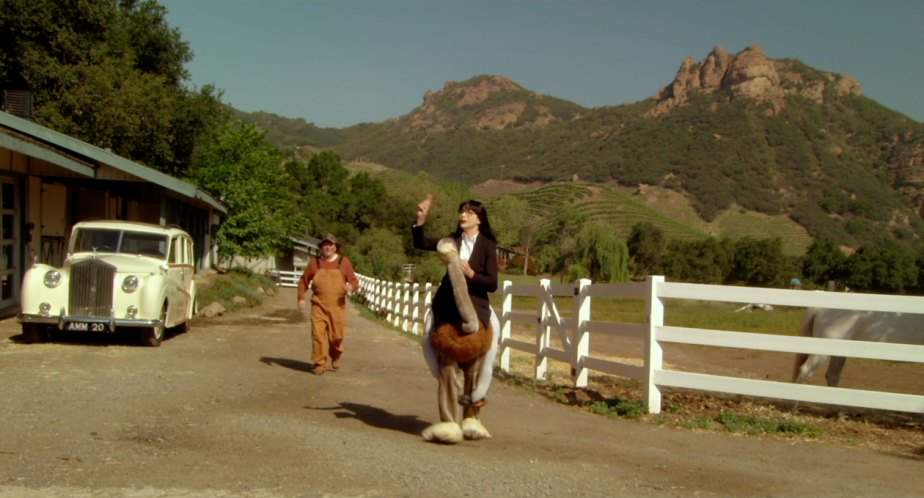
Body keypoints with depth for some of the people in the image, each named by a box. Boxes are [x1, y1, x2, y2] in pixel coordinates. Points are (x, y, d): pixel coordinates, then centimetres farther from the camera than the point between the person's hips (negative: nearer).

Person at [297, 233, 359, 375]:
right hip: (319, 306, 0)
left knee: (336, 335, 4)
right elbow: (303, 281, 14)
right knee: (318, 333, -11)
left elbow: (354, 281, 1)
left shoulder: (344, 262, 2)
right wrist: (301, 298, 2)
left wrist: (351, 286, -23)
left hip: (337, 306, 0)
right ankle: (319, 364, -3)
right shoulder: (315, 263, 5)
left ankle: (335, 359, 32)